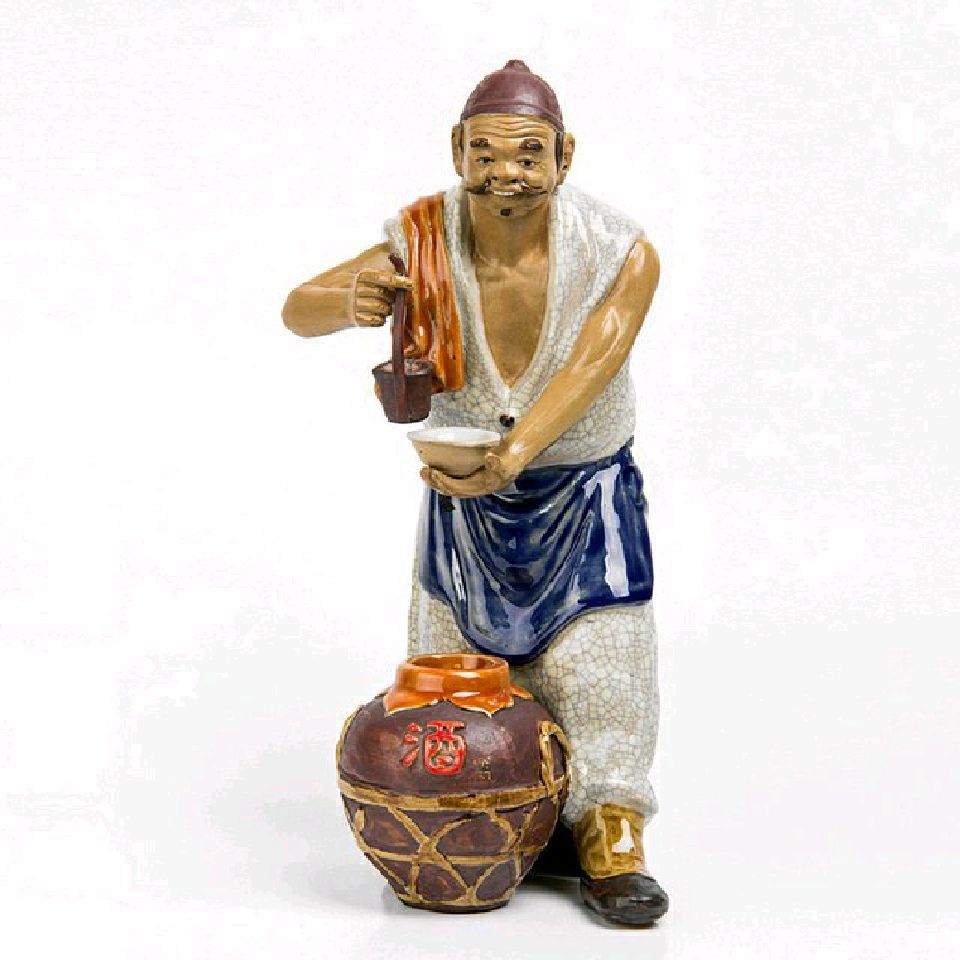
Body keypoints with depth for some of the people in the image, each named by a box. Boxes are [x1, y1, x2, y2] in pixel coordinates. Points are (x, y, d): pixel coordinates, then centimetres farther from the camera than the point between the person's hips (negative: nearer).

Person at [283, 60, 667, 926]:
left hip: (585, 496, -1)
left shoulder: (622, 254, -19)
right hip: (465, 494, 2)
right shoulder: (424, 244, -16)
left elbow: (589, 367, -33)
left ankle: (609, 834, 13)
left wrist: (515, 453, -52)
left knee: (595, 662, -5)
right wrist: (348, 303, -40)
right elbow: (296, 311, -14)